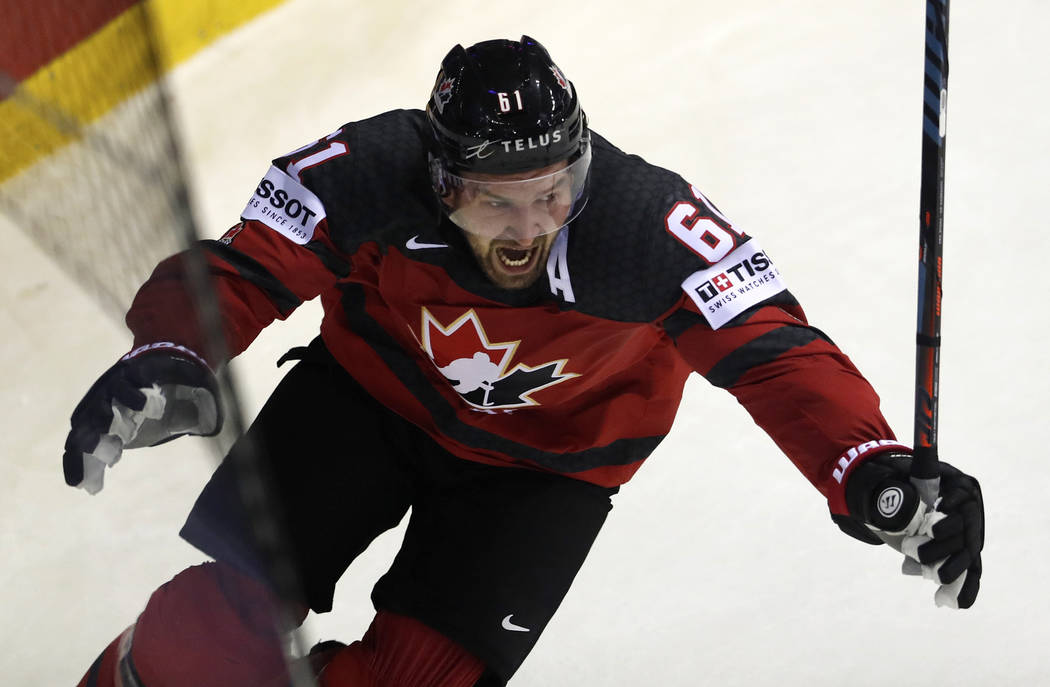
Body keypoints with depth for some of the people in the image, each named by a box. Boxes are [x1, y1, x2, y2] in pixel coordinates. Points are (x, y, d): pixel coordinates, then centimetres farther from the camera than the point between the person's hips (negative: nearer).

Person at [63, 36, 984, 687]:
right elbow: (240, 271, -23)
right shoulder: (368, 173, -31)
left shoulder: (648, 223, -34)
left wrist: (875, 476, -49)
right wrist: (167, 363, -44)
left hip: (546, 459, 0)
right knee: (231, 602, -13)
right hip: (373, 390, 1)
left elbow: (777, 353, -34)